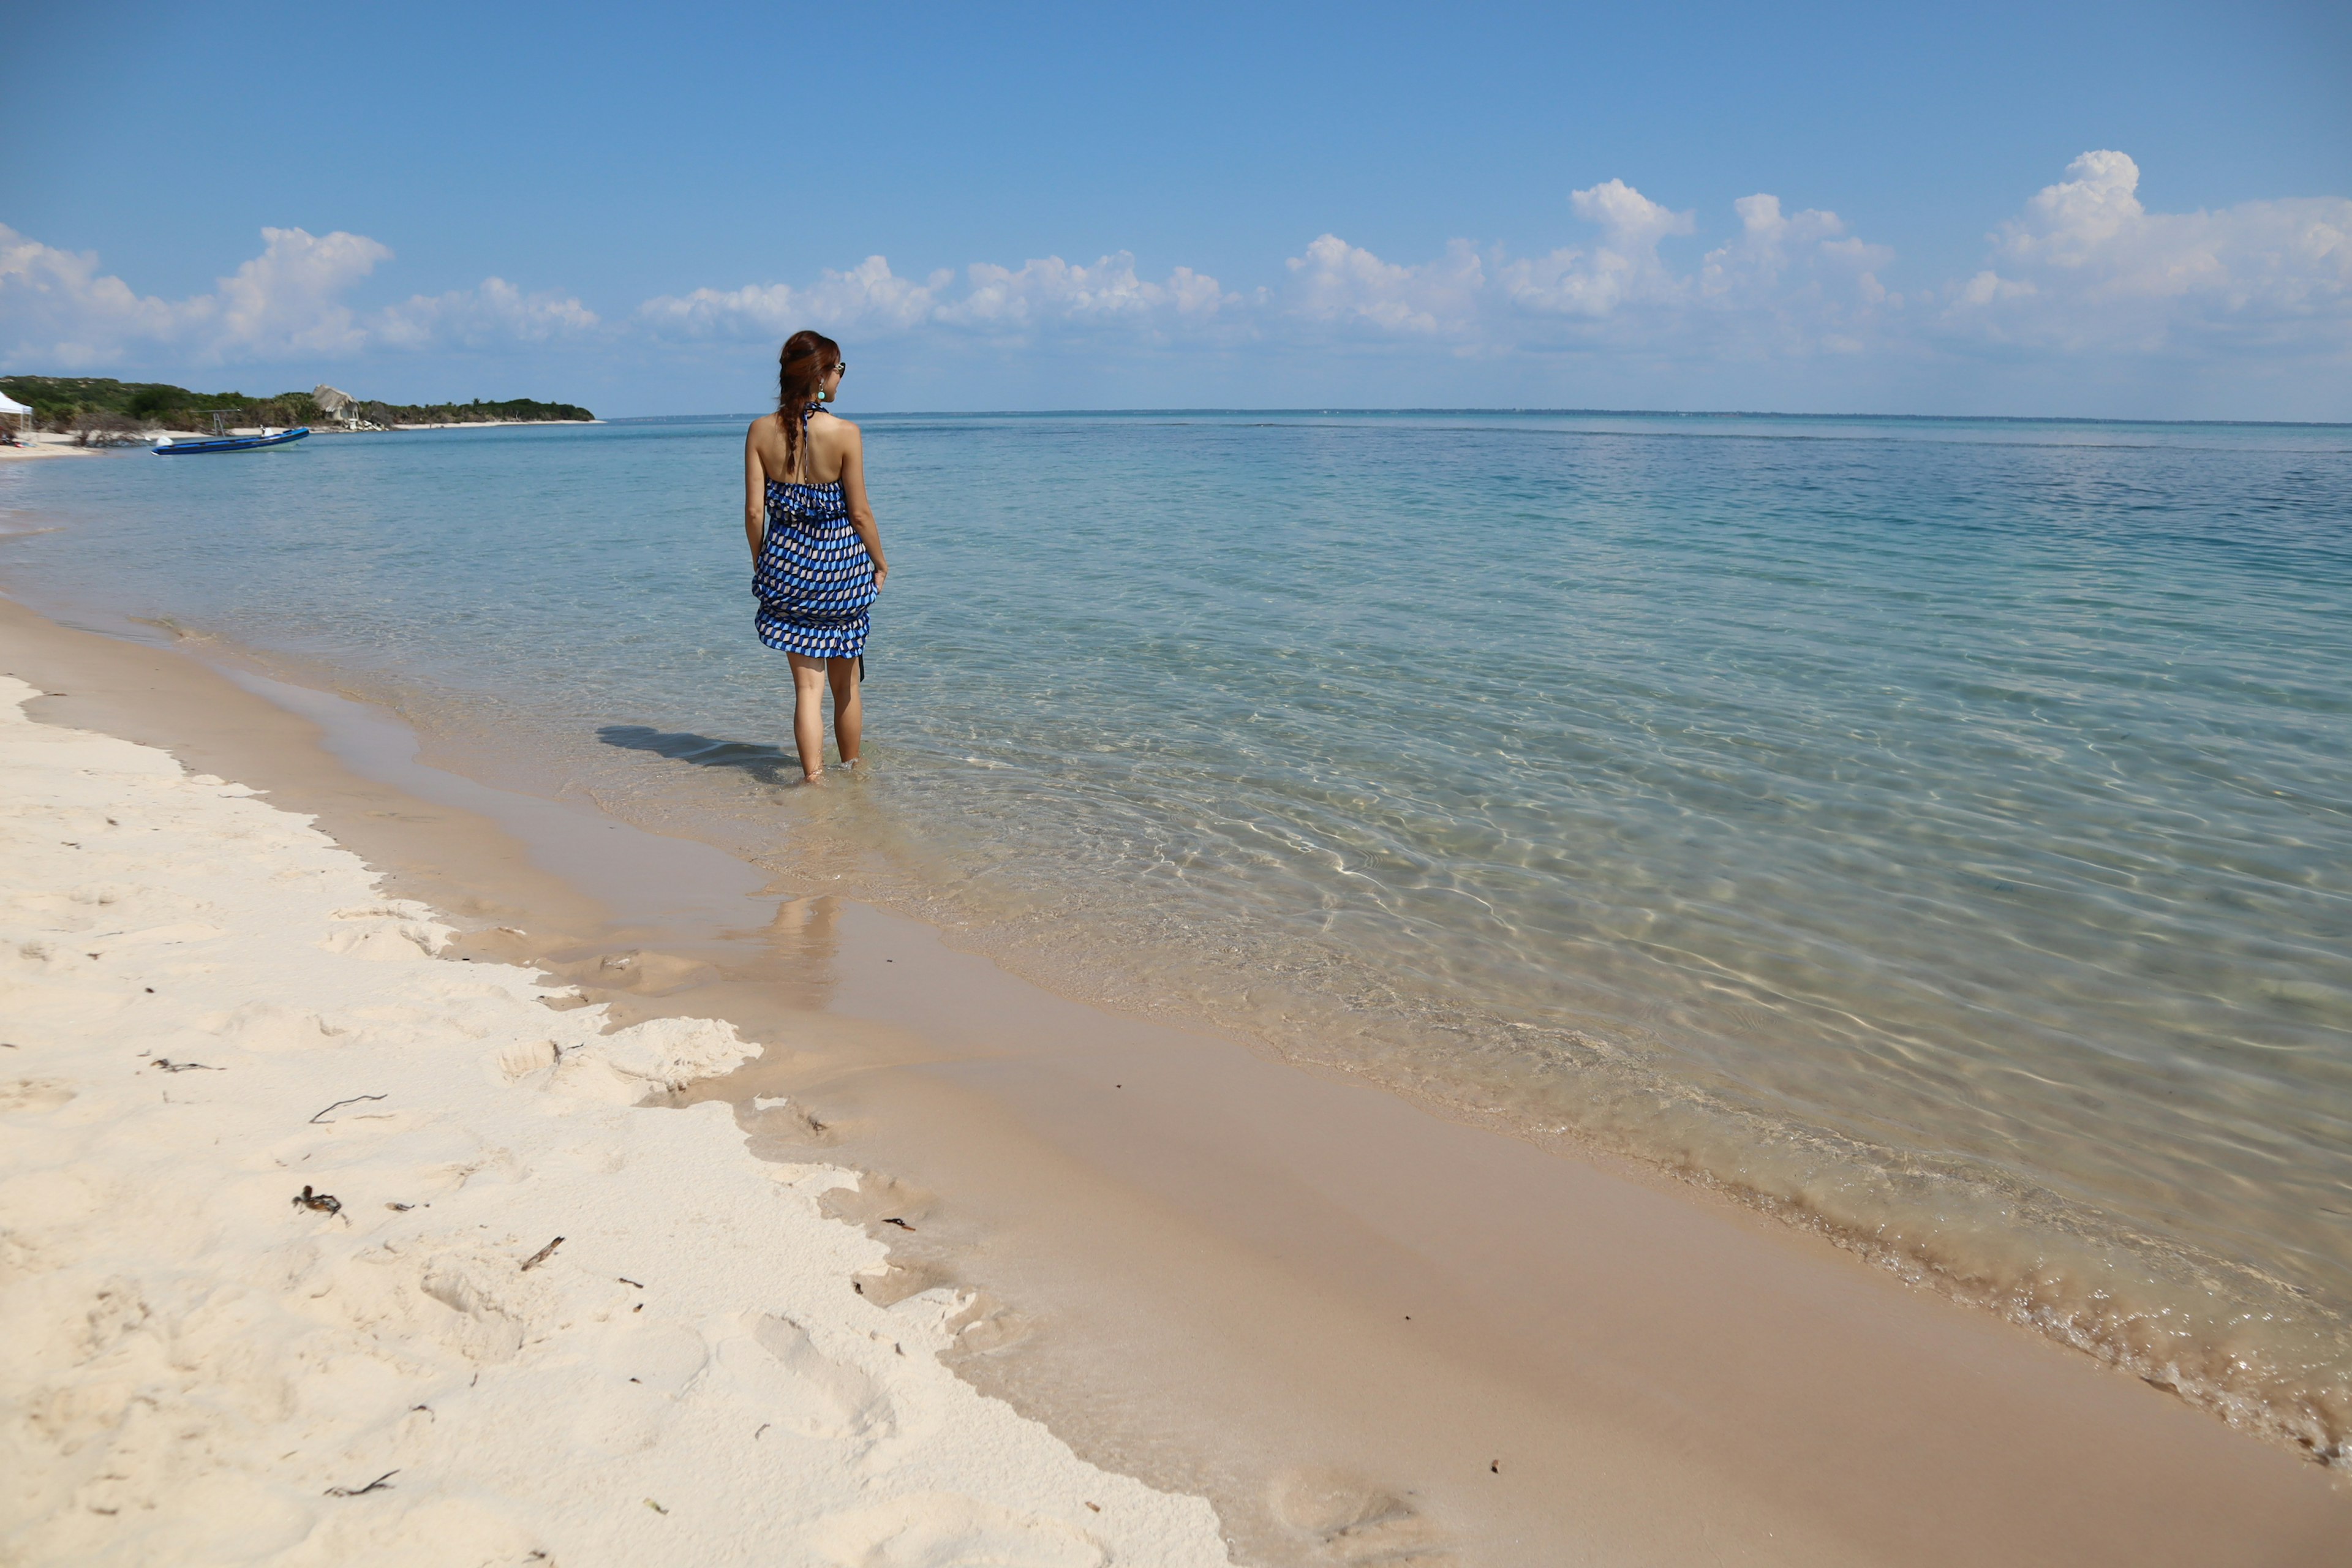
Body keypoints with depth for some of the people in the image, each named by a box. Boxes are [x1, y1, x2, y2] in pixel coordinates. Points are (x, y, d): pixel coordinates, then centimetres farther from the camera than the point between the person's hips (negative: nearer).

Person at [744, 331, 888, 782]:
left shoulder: (761, 431, -4)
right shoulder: (845, 433, -13)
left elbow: (755, 511, -2)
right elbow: (859, 513, -9)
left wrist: (760, 565, 12)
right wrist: (881, 562, 7)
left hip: (786, 564, 2)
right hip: (840, 563, -2)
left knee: (807, 683, 8)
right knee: (846, 684, 15)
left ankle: (813, 778, 5)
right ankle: (852, 771, 31)